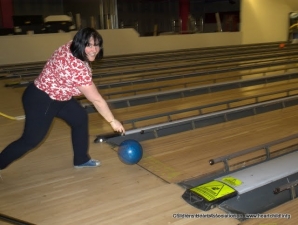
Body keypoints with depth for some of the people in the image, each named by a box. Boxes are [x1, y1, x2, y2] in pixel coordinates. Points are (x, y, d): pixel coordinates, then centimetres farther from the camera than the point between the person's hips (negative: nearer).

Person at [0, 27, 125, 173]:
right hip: (41, 101, -10)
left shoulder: (71, 47, -9)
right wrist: (113, 121, -16)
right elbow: (96, 99, -27)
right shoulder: (77, 68, -34)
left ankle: (81, 159, 26)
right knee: (31, 140, 3)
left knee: (80, 119, 12)